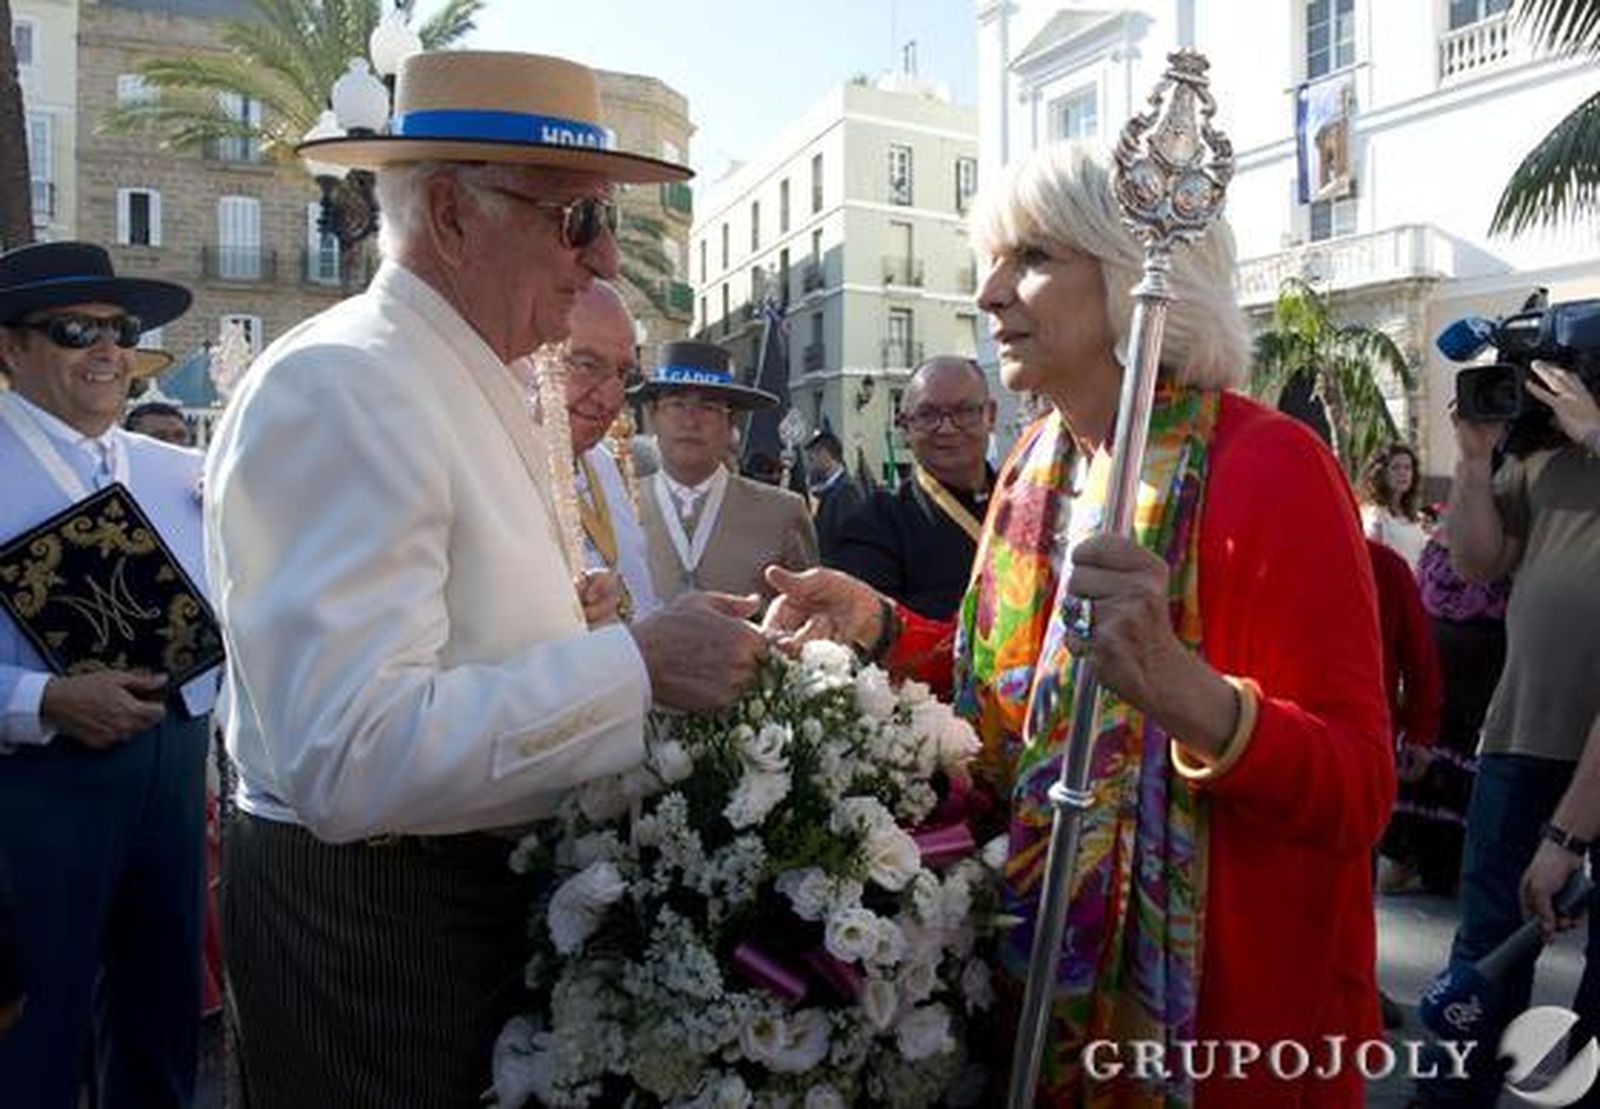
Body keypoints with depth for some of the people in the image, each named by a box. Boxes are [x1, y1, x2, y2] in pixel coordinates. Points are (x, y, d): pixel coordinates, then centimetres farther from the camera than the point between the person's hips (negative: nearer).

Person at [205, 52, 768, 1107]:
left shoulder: (472, 384, 9)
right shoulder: (339, 388, -21)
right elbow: (351, 755, -30)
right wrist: (637, 663, -28)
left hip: (491, 880, 9)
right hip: (372, 919, -9)